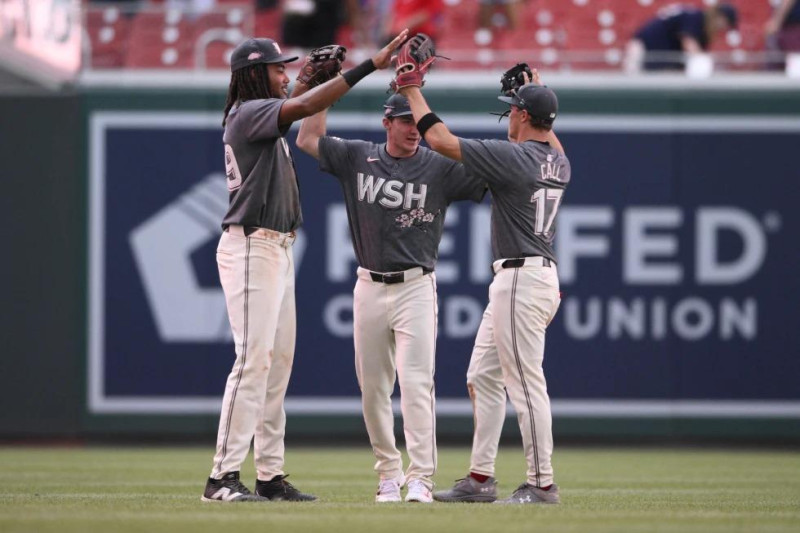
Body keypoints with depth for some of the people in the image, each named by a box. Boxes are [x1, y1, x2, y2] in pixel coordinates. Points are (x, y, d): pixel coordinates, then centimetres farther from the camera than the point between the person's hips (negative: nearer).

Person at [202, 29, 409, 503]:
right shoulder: (248, 113, -12)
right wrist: (369, 67, -29)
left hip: (277, 250, 11)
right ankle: (224, 477, -17)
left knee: (279, 361, 9)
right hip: (251, 247, -11)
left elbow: (294, 106, 37)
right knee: (254, 359, -15)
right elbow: (303, 108, -26)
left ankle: (271, 476, 10)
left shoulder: (261, 115, 16)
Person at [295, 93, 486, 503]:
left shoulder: (440, 168, -1)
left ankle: (420, 479, -14)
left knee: (416, 383, -12)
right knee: (372, 388, 6)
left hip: (416, 287, -3)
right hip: (369, 286, 3)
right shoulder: (357, 158, 6)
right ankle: (388, 474, 17)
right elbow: (307, 139, 6)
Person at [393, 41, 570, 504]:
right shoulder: (559, 162, 10)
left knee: (526, 382, -7)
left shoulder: (512, 157, -16)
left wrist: (412, 89, -2)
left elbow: (440, 139, -13)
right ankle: (481, 478, 15)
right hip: (528, 277, 10)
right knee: (483, 377, 13)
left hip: (522, 279, -10)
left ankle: (542, 483, -6)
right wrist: (539, 92, 41)